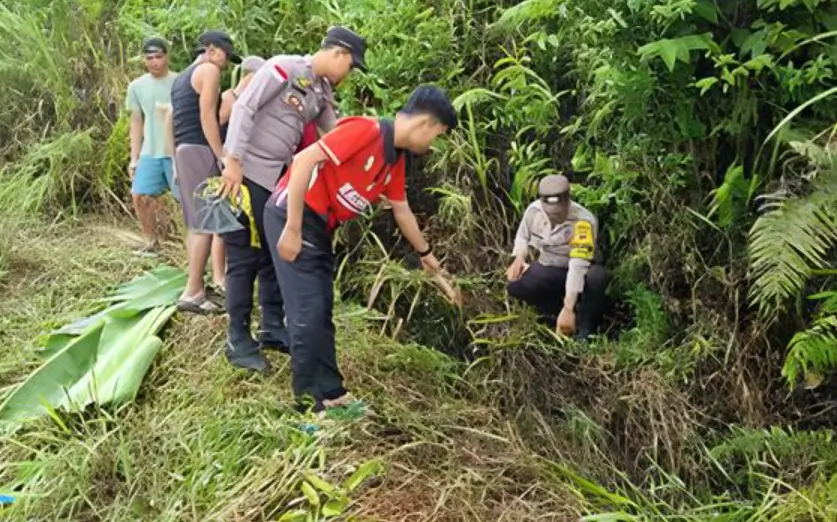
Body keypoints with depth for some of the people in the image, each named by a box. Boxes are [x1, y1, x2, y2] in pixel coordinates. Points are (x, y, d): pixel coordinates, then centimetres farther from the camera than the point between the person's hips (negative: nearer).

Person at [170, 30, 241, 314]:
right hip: (200, 151, -10)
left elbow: (172, 121, 21)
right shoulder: (208, 70, -5)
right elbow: (207, 116, -15)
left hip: (184, 151, 10)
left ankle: (207, 282, 13)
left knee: (196, 222, 11)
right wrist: (222, 156, -17)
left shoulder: (182, 77, 23)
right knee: (206, 222, -10)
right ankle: (193, 292, -13)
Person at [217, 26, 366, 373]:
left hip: (280, 179, 8)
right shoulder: (283, 68, -13)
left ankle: (273, 329, 24)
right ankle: (238, 341, 5)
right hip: (247, 174, -8)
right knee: (245, 257, -3)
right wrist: (233, 161, -22)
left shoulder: (322, 94, 10)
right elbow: (244, 108, -18)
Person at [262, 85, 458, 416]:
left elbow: (402, 210, 24)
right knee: (308, 312, -8)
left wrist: (425, 254, 35)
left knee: (322, 311, 14)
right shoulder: (365, 130, -19)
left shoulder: (396, 158, 9)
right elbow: (304, 161, -26)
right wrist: (292, 229, -25)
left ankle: (330, 392, 23)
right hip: (291, 216, -9)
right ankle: (310, 404, 2)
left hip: (320, 227, 9)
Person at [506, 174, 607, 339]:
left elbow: (578, 266, -39)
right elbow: (523, 236, 6)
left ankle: (585, 329, -14)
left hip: (579, 271, -4)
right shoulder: (534, 210, -16)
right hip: (546, 269, 4)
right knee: (515, 285, -24)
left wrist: (568, 309, -43)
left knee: (596, 277, -38)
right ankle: (555, 311, 1)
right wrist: (519, 258, -16)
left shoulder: (583, 221, -33)